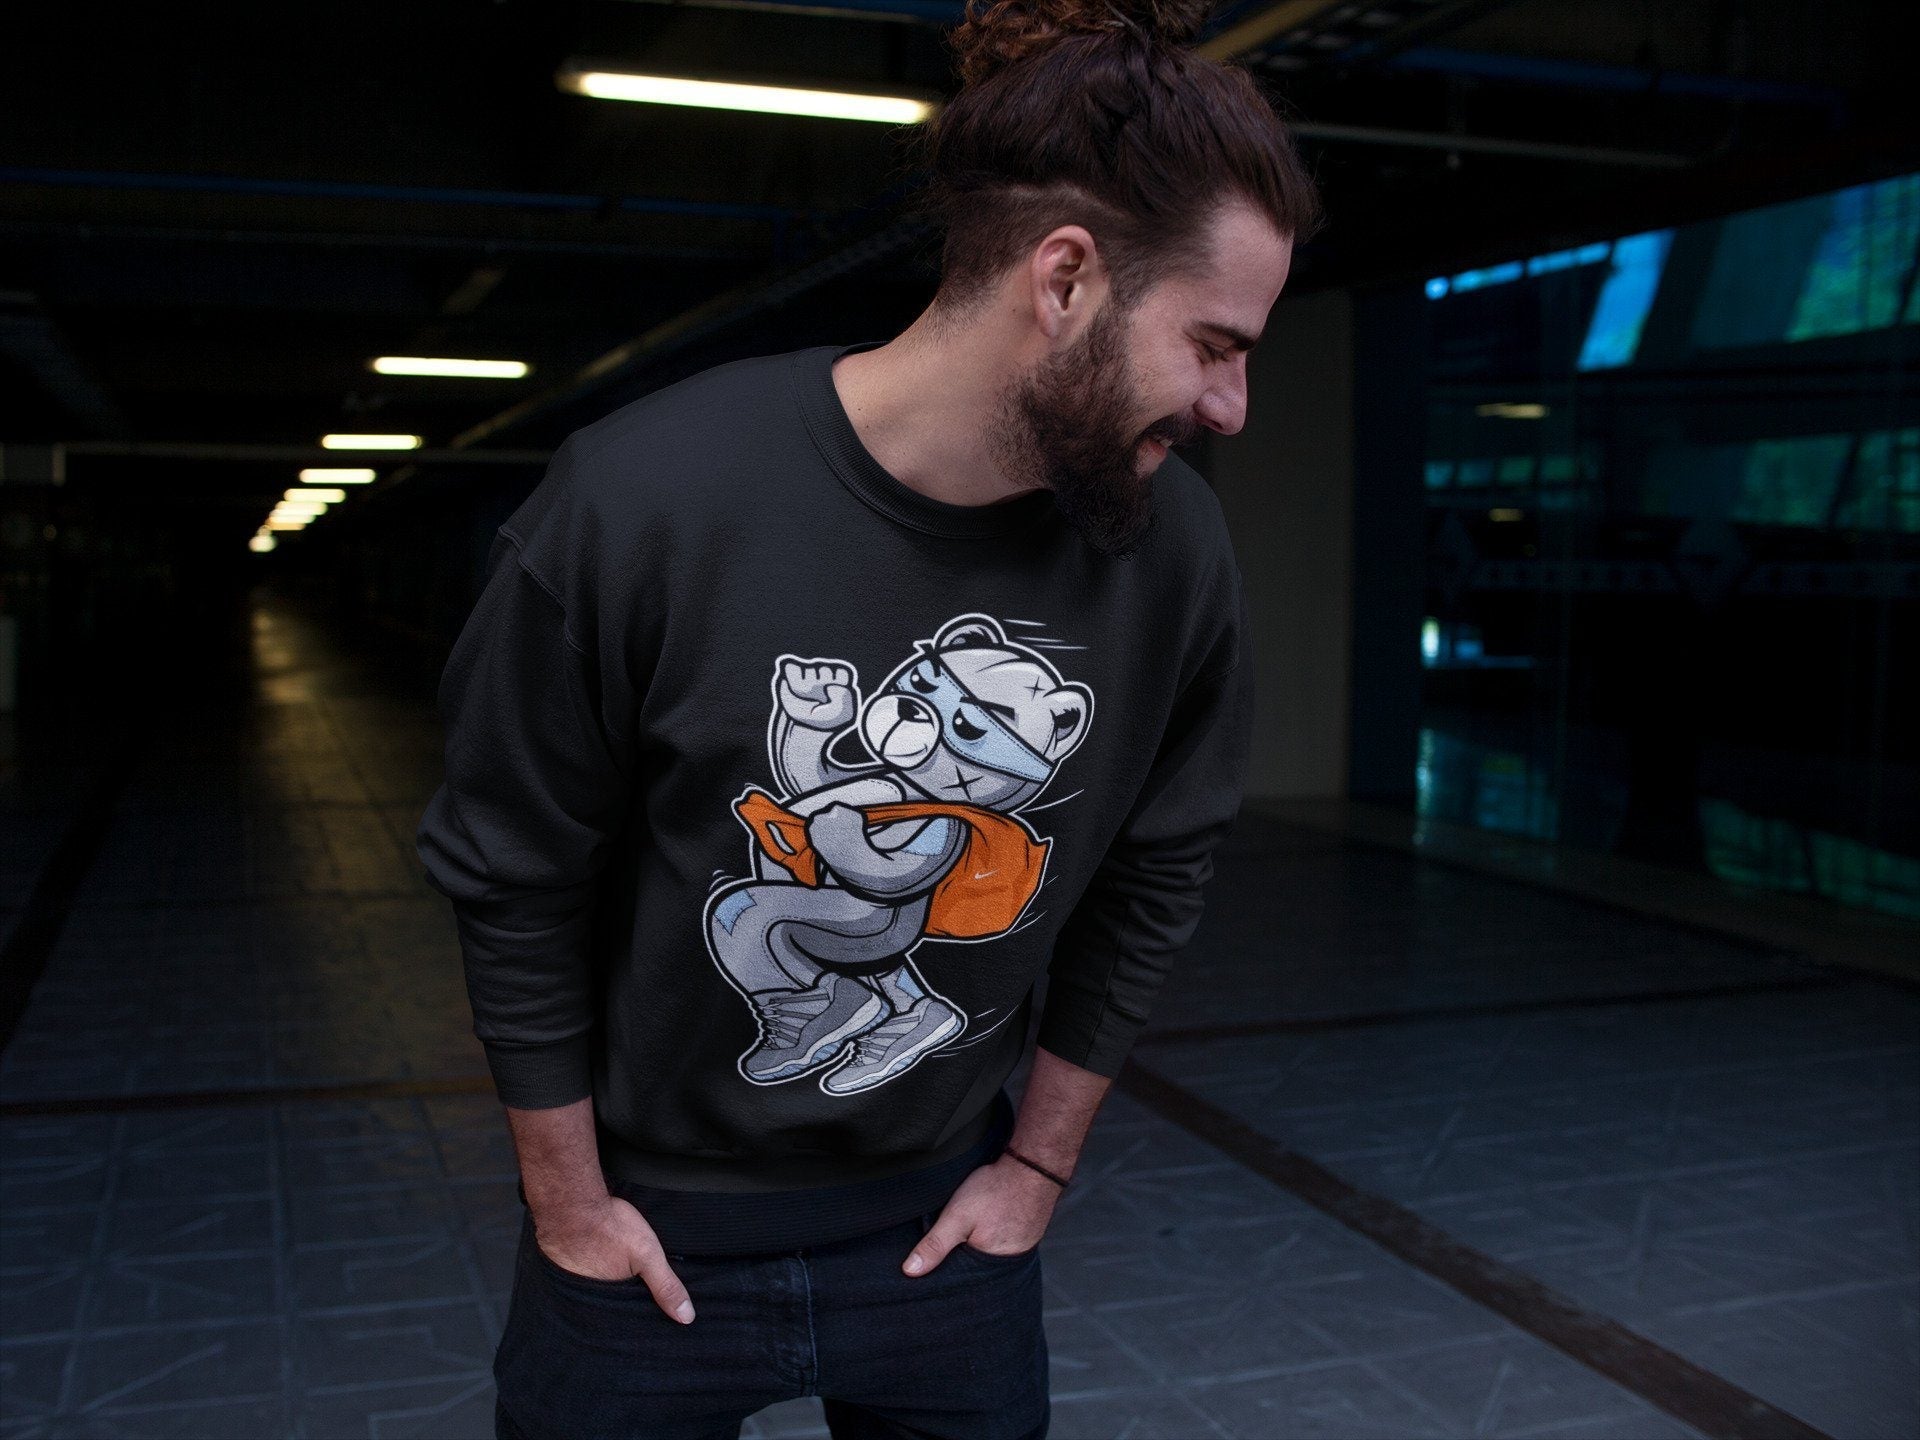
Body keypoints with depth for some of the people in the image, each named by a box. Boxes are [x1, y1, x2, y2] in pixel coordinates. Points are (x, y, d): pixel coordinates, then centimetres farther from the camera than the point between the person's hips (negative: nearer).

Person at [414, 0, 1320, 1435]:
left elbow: (1156, 875, 2)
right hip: (649, 1229, -2)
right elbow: (514, 883, -11)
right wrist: (567, 1203, -3)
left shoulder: (1178, 549, -13)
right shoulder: (642, 501, -24)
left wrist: (1043, 1161, 7)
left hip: (946, 1217, 3)